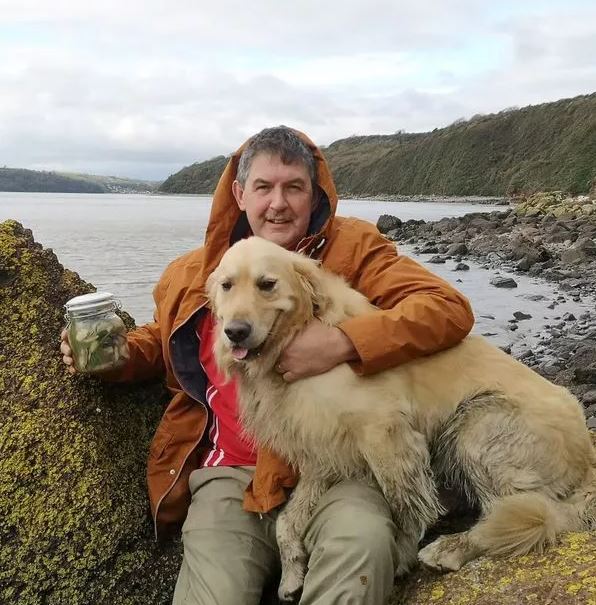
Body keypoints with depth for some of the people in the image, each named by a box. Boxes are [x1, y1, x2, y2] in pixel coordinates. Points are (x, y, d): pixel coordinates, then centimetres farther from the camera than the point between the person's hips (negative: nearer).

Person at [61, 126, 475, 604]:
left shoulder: (353, 247, 0)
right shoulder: (193, 273, 10)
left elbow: (450, 308, -10)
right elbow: (161, 341, 28)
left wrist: (343, 343, -24)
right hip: (230, 472, 2)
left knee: (364, 543, -31)